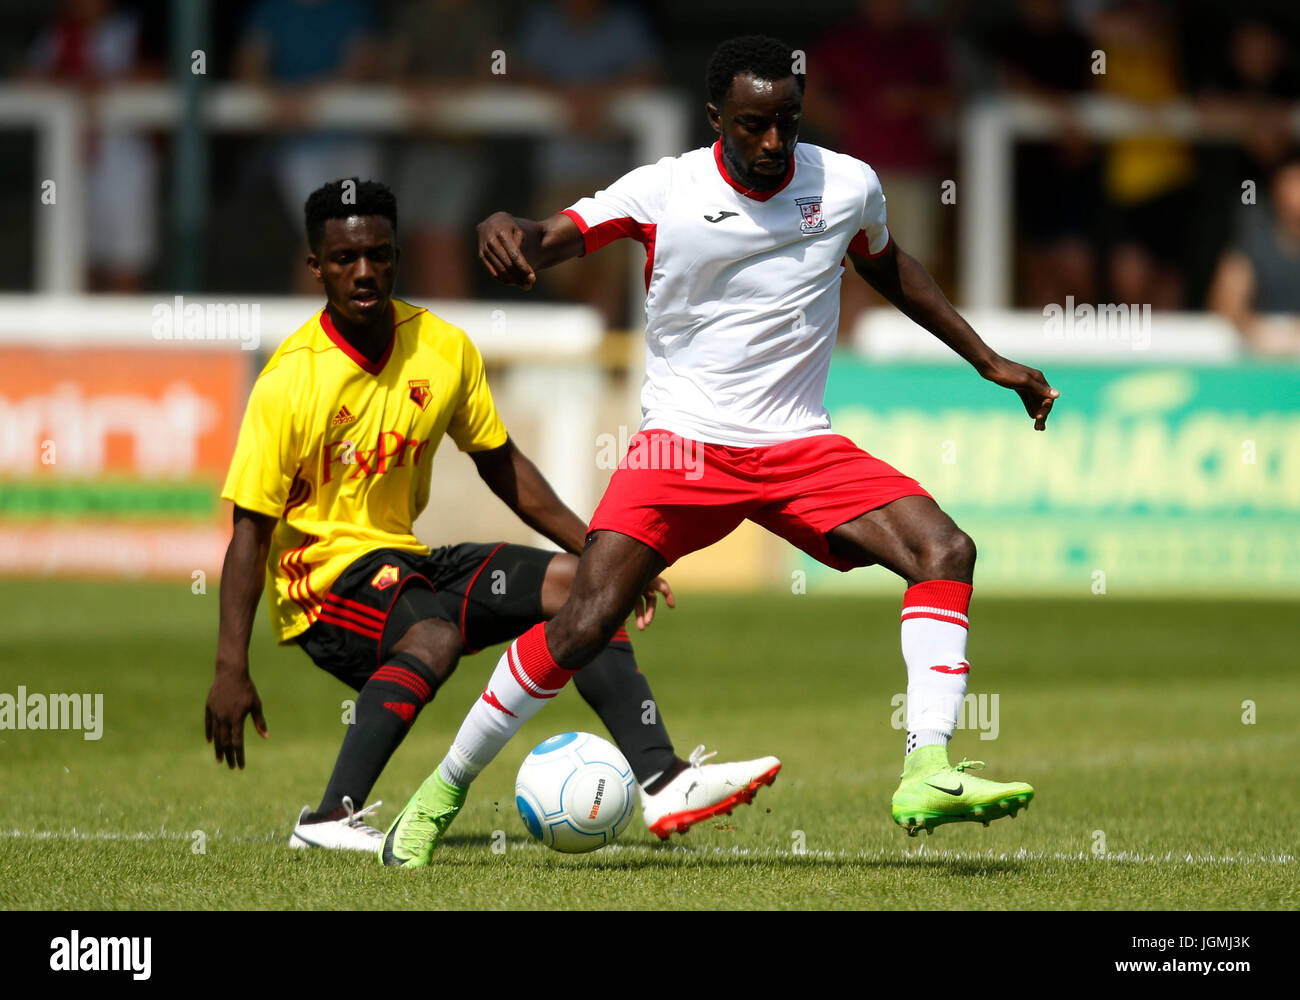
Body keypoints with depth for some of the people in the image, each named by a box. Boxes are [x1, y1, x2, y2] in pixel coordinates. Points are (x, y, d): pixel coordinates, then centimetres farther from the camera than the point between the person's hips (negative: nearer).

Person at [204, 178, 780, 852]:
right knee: (436, 635, -35)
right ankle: (331, 820, -37)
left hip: (399, 561, 7)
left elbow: (501, 465, 14)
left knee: (573, 584, -4)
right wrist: (231, 668, -23)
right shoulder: (291, 379, -17)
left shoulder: (443, 349, 0)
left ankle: (660, 781, -11)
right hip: (320, 574, -7)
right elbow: (250, 528, -17)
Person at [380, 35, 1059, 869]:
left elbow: (888, 267, 22)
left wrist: (990, 362, 25)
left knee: (944, 551, -20)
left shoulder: (847, 186, 1)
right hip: (683, 446, -3)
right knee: (582, 628, -16)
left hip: (802, 449, 3)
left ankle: (927, 774, -24)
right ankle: (442, 794, 2)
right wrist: (507, 229, -41)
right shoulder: (663, 192, -8)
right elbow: (553, 240, -16)